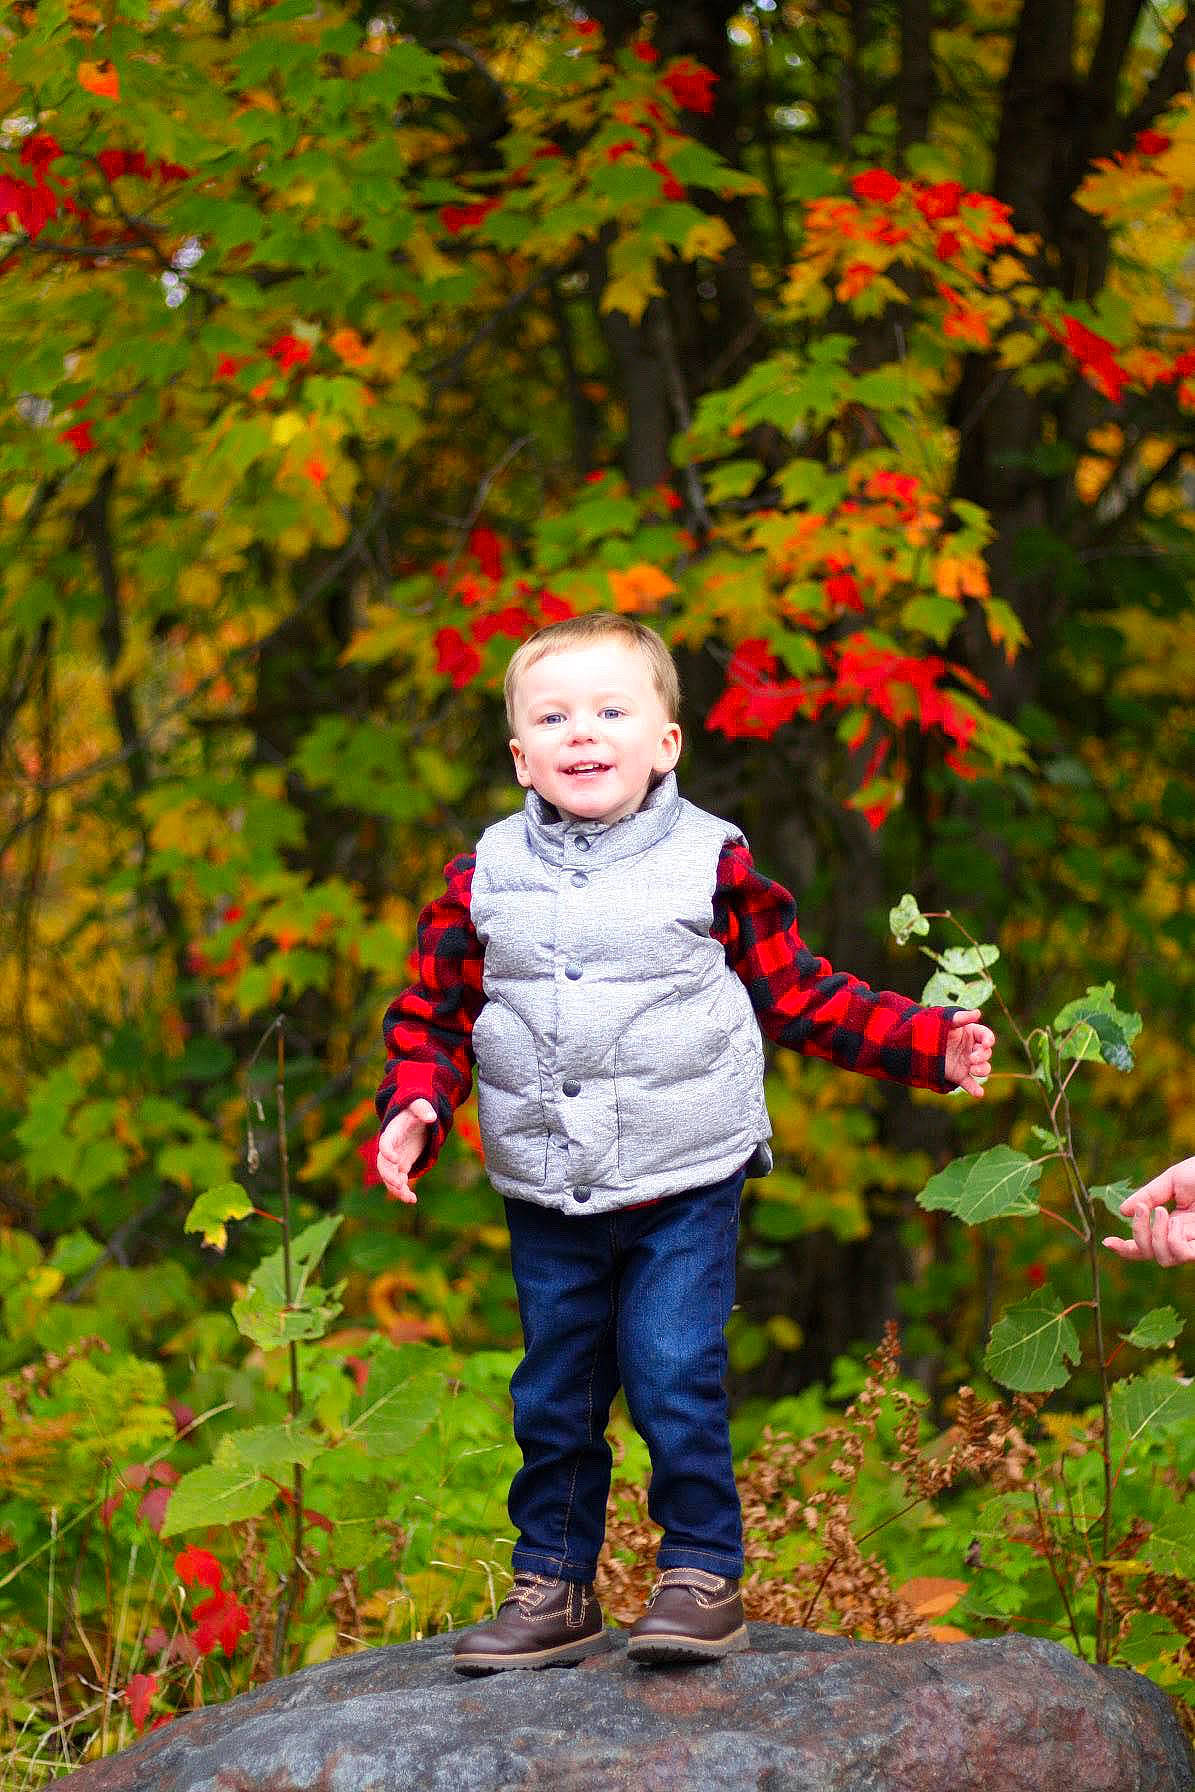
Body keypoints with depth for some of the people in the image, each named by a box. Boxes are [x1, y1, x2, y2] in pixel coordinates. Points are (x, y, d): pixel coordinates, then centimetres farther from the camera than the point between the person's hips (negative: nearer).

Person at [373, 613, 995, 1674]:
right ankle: (554, 1590, 22)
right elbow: (432, 1016, 11)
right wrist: (415, 1110, -6)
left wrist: (929, 1043, -1)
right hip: (548, 1202, 3)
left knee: (675, 1381, -8)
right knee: (553, 1396, 10)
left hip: (684, 1191, -3)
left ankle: (703, 1575, 8)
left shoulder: (713, 867, -3)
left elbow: (800, 995, 5)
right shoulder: (483, 882, 2)